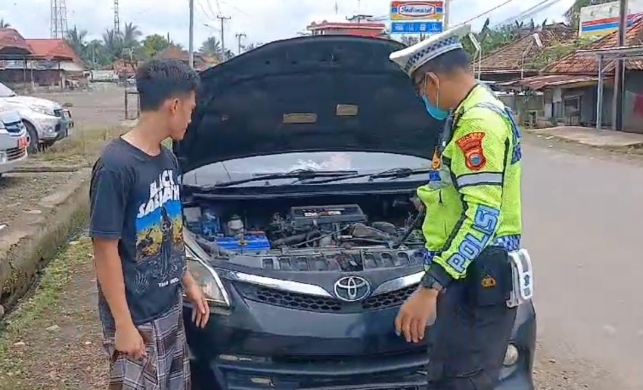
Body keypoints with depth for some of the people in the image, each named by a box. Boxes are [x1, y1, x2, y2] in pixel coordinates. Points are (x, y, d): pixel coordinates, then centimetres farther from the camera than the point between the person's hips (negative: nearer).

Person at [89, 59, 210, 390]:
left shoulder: (166, 158, 3)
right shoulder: (115, 166, -23)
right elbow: (105, 250, -20)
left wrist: (188, 281, 15)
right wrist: (123, 324, -18)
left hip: (170, 307, 8)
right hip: (137, 317, -8)